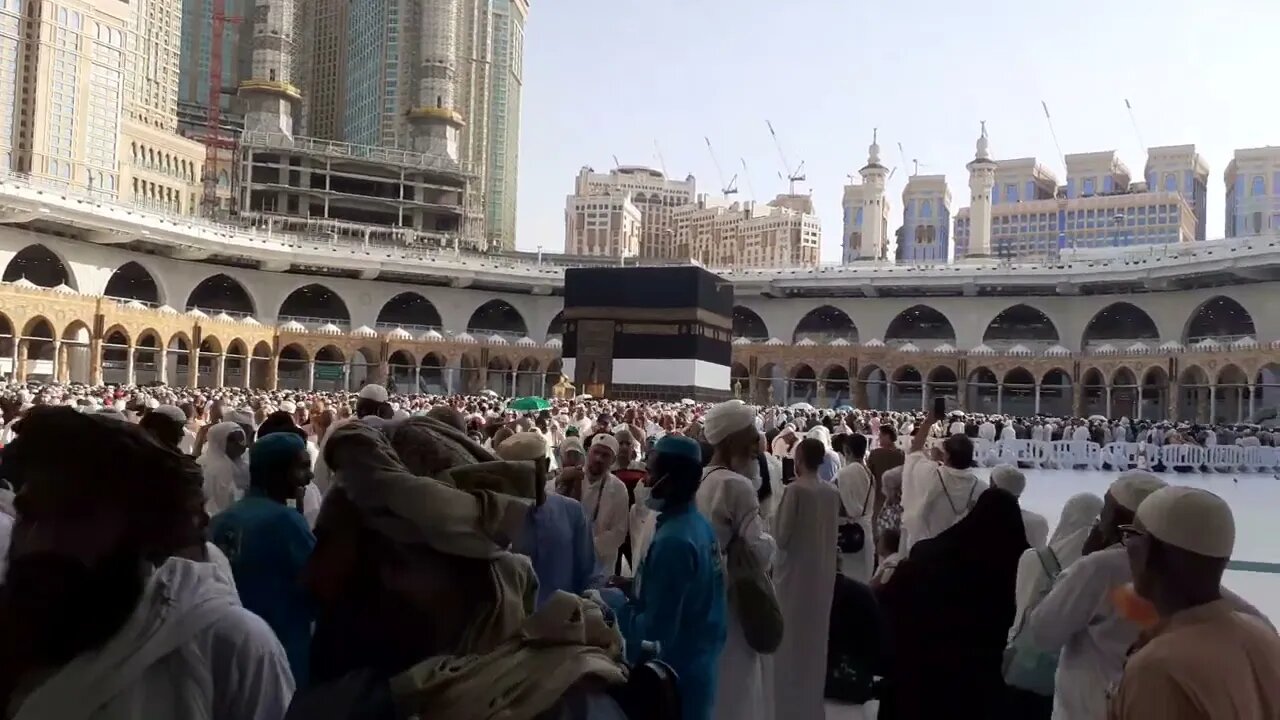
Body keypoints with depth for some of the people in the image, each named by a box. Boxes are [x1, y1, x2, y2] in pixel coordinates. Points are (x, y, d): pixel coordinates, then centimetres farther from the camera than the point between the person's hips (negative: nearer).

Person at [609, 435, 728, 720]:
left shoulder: (672, 540, -25)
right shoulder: (698, 524, 3)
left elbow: (657, 627, -24)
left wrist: (613, 610, -11)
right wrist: (636, 588, 7)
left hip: (677, 671, -9)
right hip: (697, 664, 9)